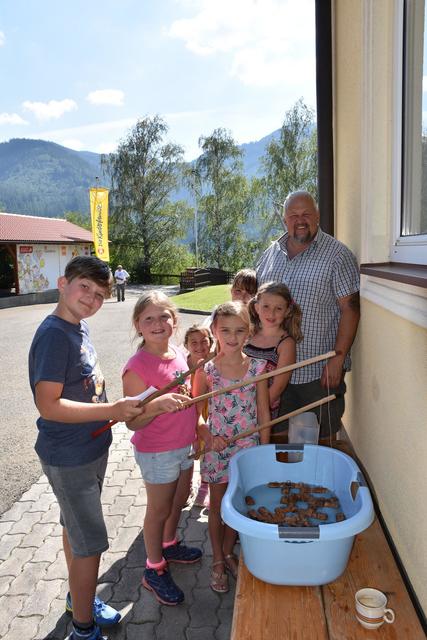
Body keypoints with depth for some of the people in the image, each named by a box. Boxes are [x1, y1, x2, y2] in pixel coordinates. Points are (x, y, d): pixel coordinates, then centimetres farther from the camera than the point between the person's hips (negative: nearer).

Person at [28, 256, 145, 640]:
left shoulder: (79, 328, 3)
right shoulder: (54, 334, -24)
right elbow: (48, 406, -27)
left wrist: (116, 408, 5)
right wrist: (112, 410, -29)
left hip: (90, 449, 9)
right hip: (70, 459, -9)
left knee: (75, 529, 26)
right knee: (90, 545, 5)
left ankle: (79, 597, 47)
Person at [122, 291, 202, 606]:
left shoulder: (178, 353, -3)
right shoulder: (137, 367, -25)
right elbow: (133, 422, -22)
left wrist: (198, 427, 13)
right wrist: (159, 404, -39)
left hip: (185, 444, 7)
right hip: (157, 452, -7)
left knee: (179, 500, 25)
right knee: (159, 510, 11)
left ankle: (170, 545, 50)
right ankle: (154, 570, 34)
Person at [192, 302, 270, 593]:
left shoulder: (257, 367, -8)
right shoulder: (206, 370, -11)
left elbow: (264, 414, -3)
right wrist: (208, 436, -20)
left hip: (247, 448, 1)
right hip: (217, 448, -1)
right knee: (217, 505, 15)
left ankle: (228, 551, 42)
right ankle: (218, 561, 35)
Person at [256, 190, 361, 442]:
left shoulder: (337, 255, -6)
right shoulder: (270, 254, 10)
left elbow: (350, 310, -10)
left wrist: (338, 358, -15)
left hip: (319, 372, -4)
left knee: (322, 439, 9)